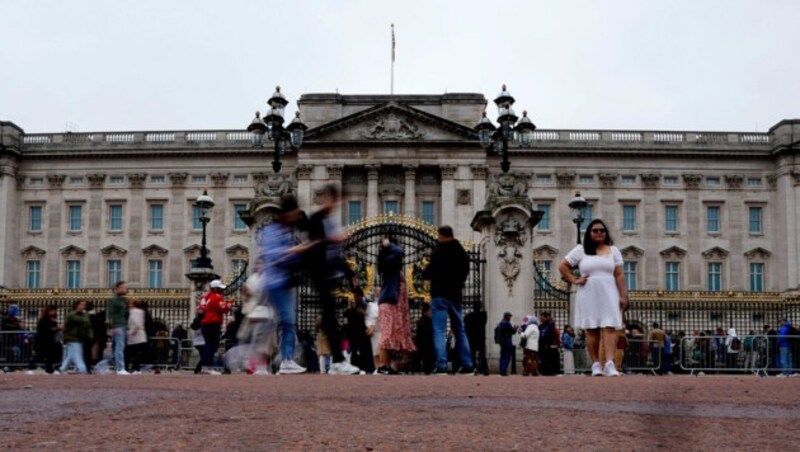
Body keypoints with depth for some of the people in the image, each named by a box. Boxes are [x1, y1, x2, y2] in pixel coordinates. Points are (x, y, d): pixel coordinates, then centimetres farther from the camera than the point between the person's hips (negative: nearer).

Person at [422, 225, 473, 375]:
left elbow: (429, 273, -11)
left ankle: (441, 366, -18)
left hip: (440, 295, -6)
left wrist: (425, 274, 9)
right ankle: (467, 365, 11)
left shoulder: (440, 251, -12)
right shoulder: (462, 253, 10)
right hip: (455, 295, 6)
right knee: (459, 330, 13)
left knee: (439, 331, -8)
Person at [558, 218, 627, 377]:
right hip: (588, 295, 0)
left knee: (609, 328, -11)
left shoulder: (613, 251, 11)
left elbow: (619, 275, 6)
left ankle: (609, 363, -20)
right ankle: (596, 364, 5)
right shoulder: (581, 250, 7)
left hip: (608, 294, 0)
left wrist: (623, 295, 0)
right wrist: (574, 281, 0)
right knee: (592, 330, 0)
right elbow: (562, 266, 9)